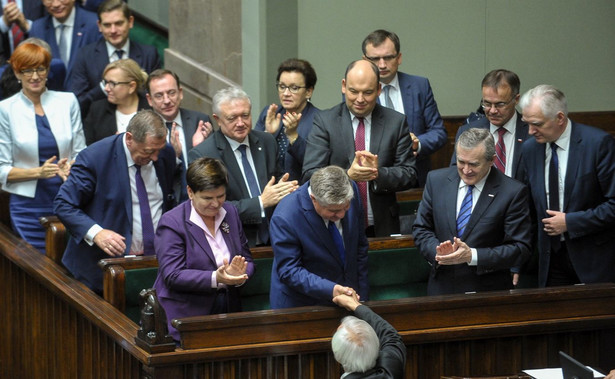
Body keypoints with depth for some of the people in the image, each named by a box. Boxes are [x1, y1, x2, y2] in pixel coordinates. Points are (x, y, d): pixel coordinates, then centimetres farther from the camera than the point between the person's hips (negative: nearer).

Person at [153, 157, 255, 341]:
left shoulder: (230, 213, 13)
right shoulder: (171, 223, -4)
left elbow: (247, 260, 15)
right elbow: (172, 276, -12)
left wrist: (239, 276, -9)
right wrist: (215, 279, -24)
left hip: (228, 311, 5)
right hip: (185, 318, -5)